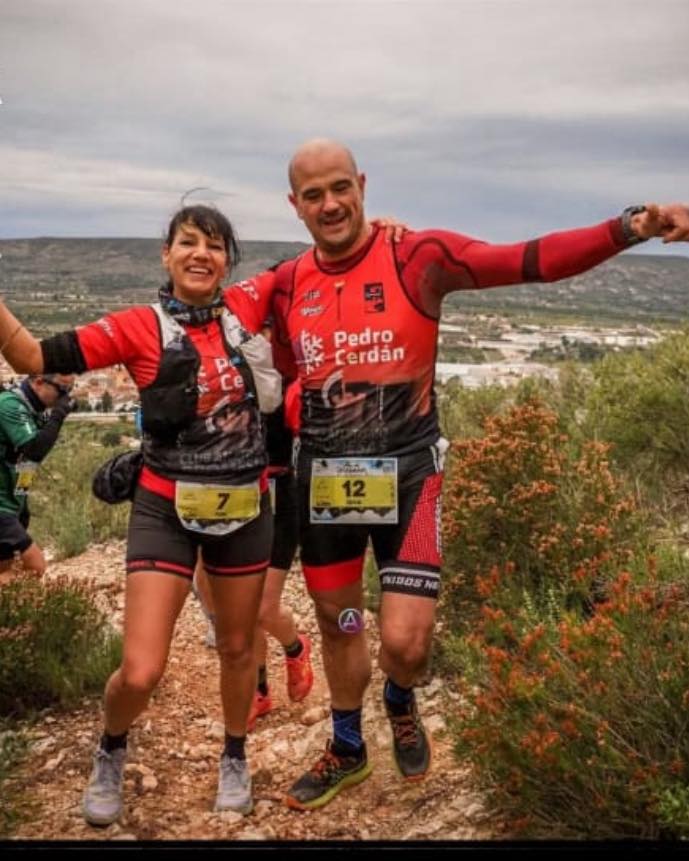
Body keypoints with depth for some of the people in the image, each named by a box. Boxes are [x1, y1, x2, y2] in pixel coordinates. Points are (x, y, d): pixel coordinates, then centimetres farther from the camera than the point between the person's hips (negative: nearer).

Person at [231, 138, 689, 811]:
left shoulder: (418, 258, -11)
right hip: (321, 479, 4)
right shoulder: (283, 286, 1)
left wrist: (629, 227, -33)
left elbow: (530, 261, -20)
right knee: (337, 625, 18)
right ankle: (346, 749, 43)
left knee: (405, 640, -8)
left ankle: (401, 704, 31)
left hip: (405, 474, -3)